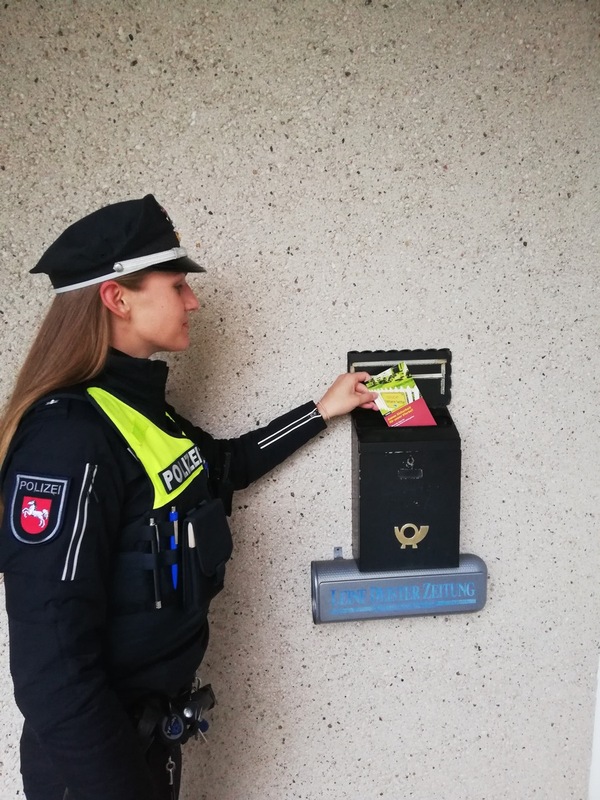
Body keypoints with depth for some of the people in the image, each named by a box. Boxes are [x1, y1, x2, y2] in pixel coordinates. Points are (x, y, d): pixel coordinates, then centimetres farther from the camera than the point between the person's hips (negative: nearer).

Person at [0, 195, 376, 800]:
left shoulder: (137, 406, 2)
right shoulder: (68, 434, -26)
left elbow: (223, 465, 19)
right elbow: (51, 666, -28)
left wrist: (320, 411, 18)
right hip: (95, 748, -8)